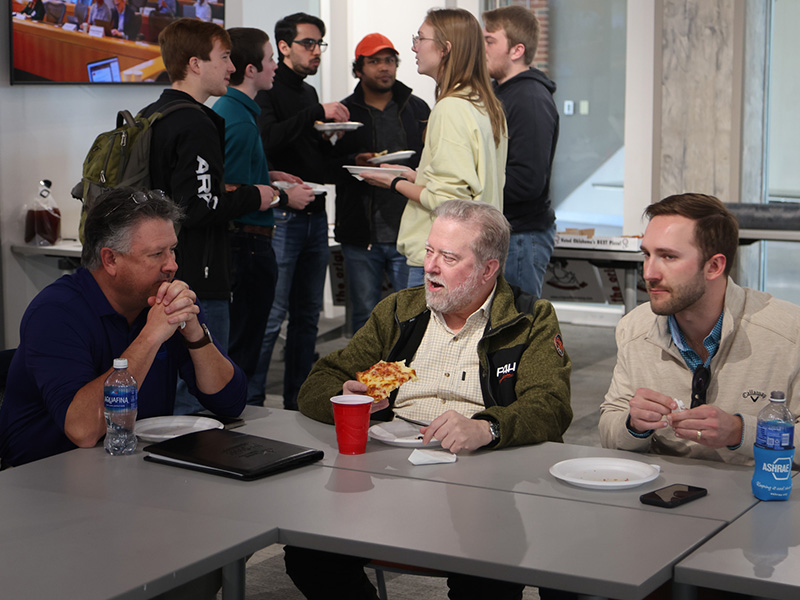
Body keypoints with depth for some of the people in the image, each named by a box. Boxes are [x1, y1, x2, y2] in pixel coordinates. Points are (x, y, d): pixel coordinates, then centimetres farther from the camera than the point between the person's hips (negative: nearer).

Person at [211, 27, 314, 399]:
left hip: (228, 239, 10)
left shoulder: (222, 111, 12)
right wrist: (285, 198, -10)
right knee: (244, 345, -3)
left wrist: (270, 177, 17)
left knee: (236, 339, 17)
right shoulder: (240, 121, -19)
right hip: (249, 240, -10)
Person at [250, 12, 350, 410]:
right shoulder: (266, 91, -6)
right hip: (282, 216, -8)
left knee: (308, 314, 10)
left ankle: (298, 402, 17)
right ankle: (250, 403, -3)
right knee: (271, 314, -9)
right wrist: (317, 114, -22)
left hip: (315, 215, 8)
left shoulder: (308, 93, 19)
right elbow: (267, 139, -24)